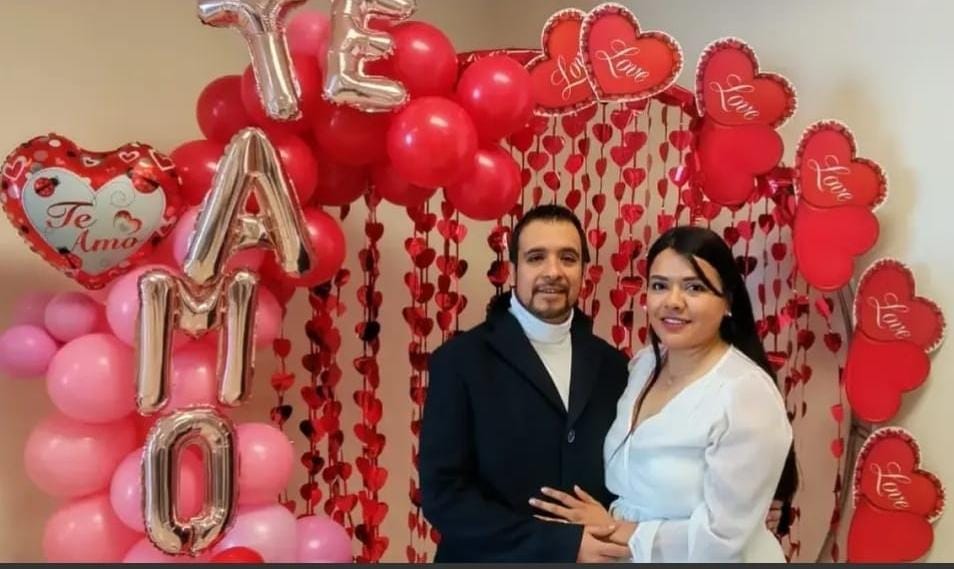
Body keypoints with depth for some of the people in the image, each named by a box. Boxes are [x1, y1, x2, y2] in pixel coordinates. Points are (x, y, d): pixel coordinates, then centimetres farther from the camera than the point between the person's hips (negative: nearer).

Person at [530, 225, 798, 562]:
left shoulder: (747, 394, -23)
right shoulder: (643, 364, -2)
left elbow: (722, 537, -23)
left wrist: (615, 531, -16)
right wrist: (605, 523, -6)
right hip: (631, 558, 7)